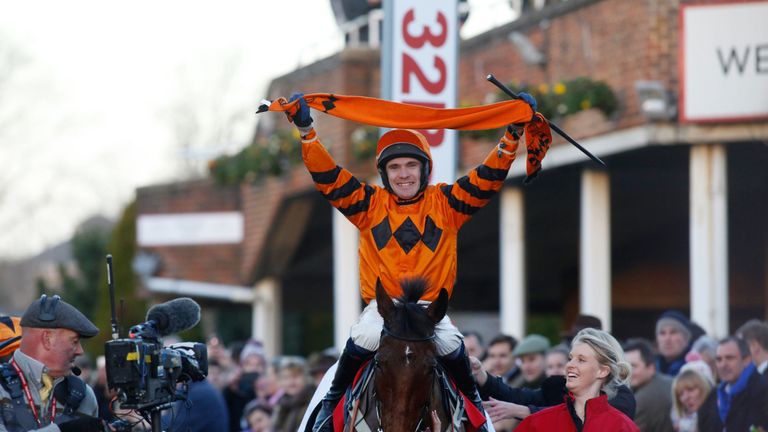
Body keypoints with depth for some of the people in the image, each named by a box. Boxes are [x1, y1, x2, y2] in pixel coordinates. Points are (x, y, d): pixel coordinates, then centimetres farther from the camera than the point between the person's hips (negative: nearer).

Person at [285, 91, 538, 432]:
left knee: (448, 343, -27)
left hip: (431, 304, 0)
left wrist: (512, 135, -11)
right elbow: (327, 177, -2)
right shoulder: (370, 204, 5)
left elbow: (488, 178, 0)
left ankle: (471, 399, 5)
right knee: (366, 337, -30)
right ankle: (333, 398, -4)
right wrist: (306, 132, -11)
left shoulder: (445, 203, 5)